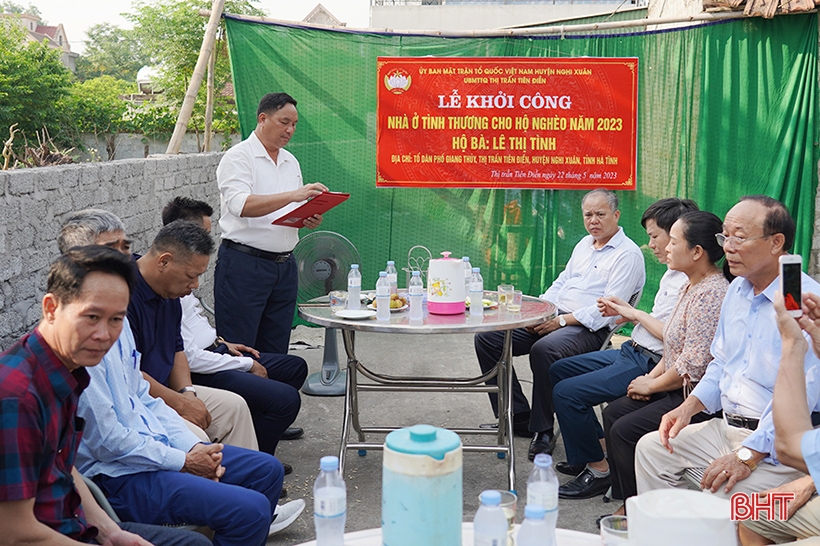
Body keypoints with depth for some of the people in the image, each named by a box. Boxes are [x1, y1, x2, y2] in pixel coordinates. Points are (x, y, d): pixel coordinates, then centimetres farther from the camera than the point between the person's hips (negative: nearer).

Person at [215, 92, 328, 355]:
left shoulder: (291, 162, 18)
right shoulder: (238, 157, -5)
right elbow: (242, 205, -22)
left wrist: (309, 219, 0)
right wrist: (293, 195, -30)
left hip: (284, 265, 7)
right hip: (244, 263, -7)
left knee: (275, 353, 10)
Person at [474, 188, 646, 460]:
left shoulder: (628, 254, -6)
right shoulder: (584, 244, 21)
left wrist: (562, 320, -19)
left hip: (589, 329, -8)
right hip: (552, 317, 9)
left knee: (544, 349, -39)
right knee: (487, 337, -6)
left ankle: (543, 430, -21)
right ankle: (518, 414, -2)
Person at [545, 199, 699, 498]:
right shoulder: (674, 273, 12)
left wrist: (637, 314, -14)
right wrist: (625, 311, 5)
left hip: (650, 364, -11)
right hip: (632, 351, 11)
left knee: (567, 393, -18)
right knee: (559, 370, 17)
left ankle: (597, 470, -2)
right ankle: (598, 448, 20)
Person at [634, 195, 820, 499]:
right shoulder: (738, 290, 10)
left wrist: (747, 456, -26)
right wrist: (689, 406, 4)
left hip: (776, 443, -9)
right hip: (727, 427, 9)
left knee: (719, 494, -29)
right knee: (651, 448, 5)